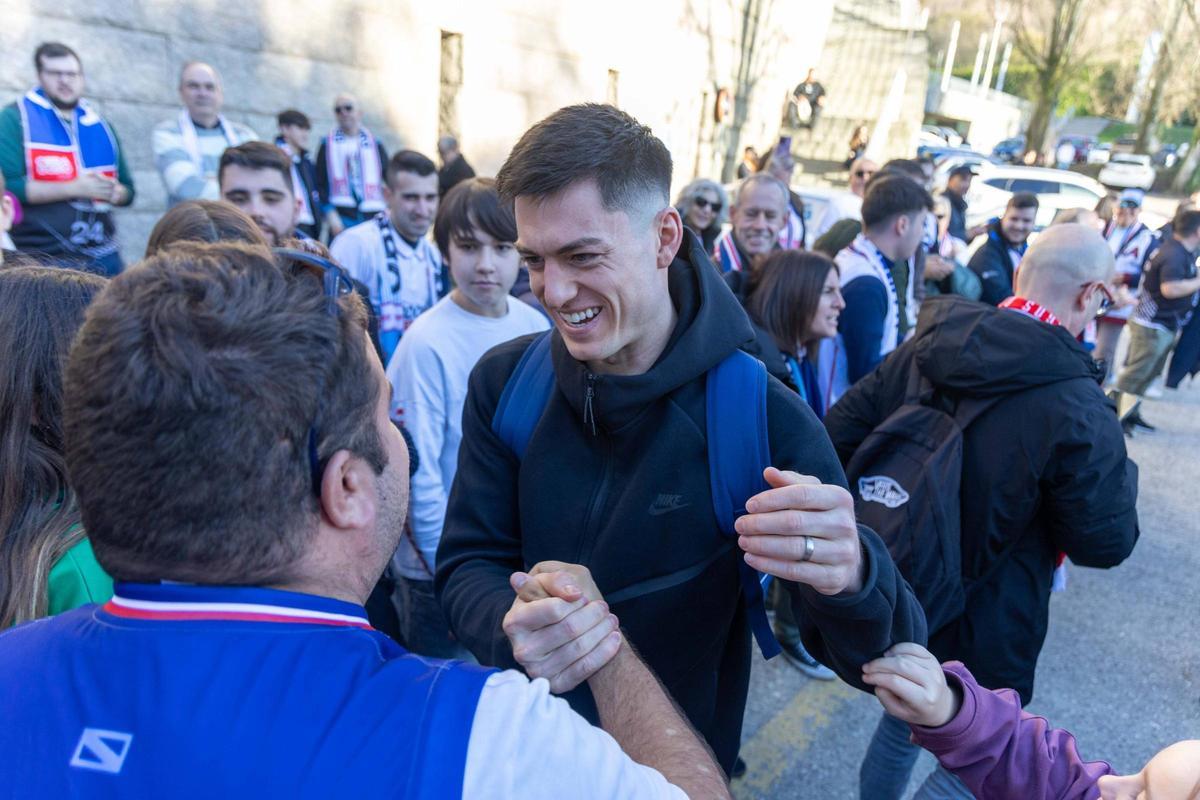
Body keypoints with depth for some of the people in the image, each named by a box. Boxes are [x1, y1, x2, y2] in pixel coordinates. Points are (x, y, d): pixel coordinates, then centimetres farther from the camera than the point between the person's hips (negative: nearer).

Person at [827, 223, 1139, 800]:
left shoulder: (921, 348, -8)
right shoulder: (1077, 407, -24)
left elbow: (838, 433, -3)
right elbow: (1106, 543, -14)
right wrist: (1117, 468, 4)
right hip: (981, 637, -5)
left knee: (900, 724, 30)